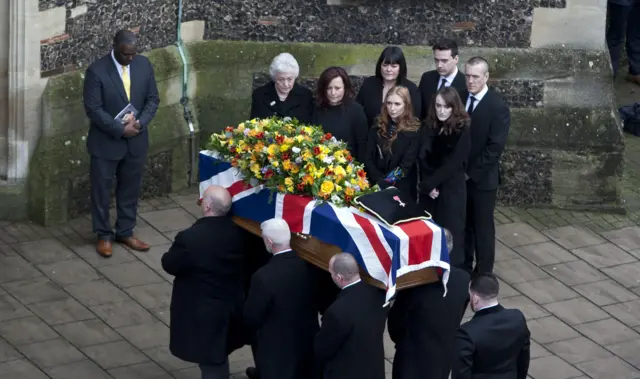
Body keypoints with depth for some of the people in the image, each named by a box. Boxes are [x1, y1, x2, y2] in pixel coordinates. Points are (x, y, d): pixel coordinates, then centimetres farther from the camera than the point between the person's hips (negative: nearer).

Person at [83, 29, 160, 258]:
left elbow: (152, 99, 2)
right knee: (102, 190, 8)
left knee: (130, 189, 15)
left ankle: (125, 232, 30)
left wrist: (140, 123, -15)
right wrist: (120, 129, -22)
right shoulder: (97, 71, -18)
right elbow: (93, 109, -18)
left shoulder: (144, 65, -4)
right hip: (106, 142, -4)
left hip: (136, 140, 4)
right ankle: (104, 235, 22)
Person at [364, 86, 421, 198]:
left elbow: (406, 165, -13)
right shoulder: (378, 126, 1)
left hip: (402, 189, -3)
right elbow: (369, 158, 0)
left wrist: (384, 183, -17)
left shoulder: (414, 131, -9)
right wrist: (379, 181, -13)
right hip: (375, 186, 3)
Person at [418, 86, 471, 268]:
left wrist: (429, 184, -12)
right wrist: (427, 186, -10)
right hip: (429, 191, 5)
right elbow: (423, 159, 3)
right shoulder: (429, 127, 7)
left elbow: (453, 163, -14)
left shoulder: (462, 131, -9)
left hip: (451, 191, -5)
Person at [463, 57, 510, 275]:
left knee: (482, 227, 6)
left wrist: (471, 173, -15)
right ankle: (463, 269, 26)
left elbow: (495, 147, -17)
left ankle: (483, 275, 17)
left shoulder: (498, 107, -13)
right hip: (459, 176, 5)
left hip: (482, 179, -5)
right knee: (463, 225, 14)